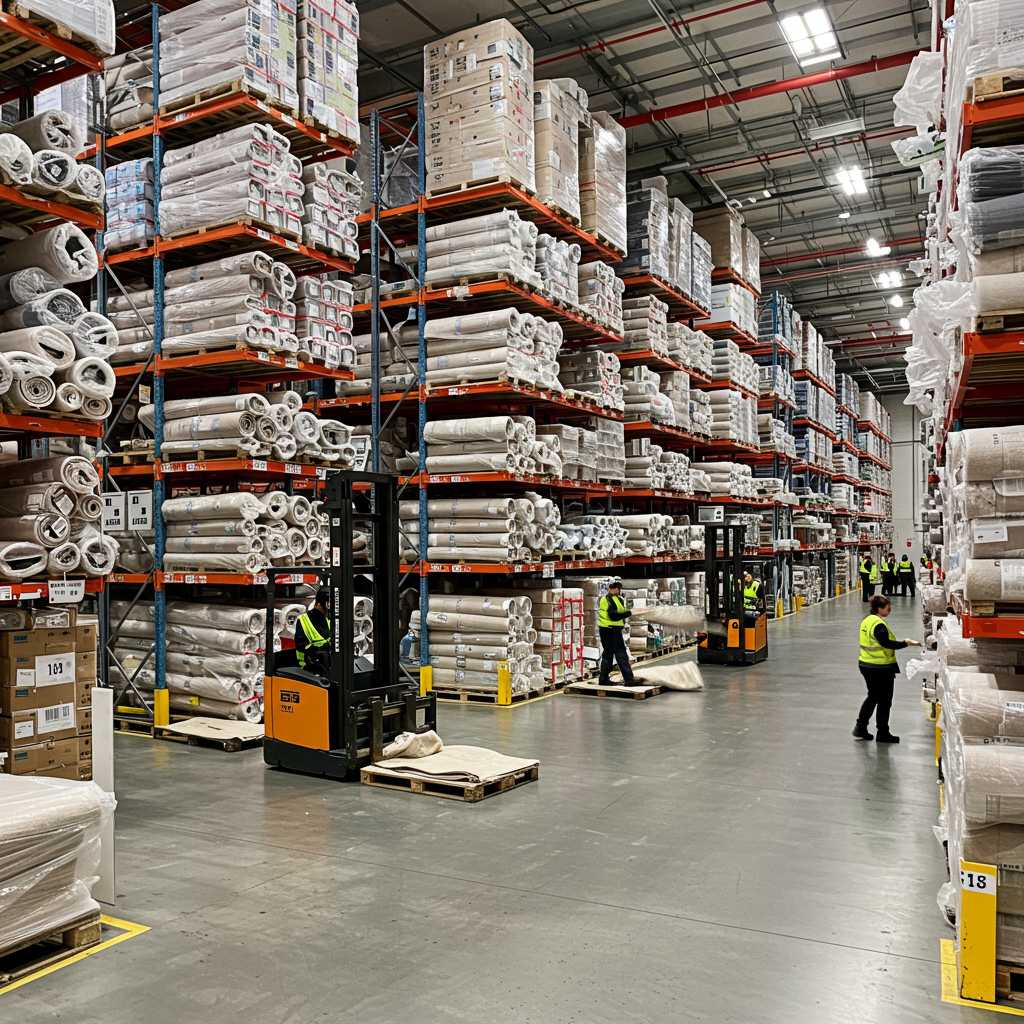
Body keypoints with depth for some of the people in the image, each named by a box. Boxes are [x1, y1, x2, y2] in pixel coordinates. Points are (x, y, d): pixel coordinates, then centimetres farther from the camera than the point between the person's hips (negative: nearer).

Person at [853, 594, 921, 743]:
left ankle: (860, 727, 19)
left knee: (873, 696, 20)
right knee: (884, 701, 3)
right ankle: (882, 733, 10)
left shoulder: (867, 621, 10)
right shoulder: (879, 624, -20)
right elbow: (887, 643, -23)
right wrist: (905, 643, -20)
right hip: (881, 668, -9)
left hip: (866, 664, 9)